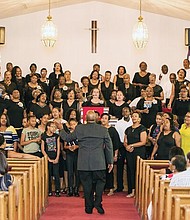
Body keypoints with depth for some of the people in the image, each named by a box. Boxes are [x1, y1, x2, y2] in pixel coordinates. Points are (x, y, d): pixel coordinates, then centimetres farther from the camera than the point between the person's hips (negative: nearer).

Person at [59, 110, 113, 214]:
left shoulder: (79, 129, -2)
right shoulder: (103, 130, 0)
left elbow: (67, 138, 11)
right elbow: (109, 147, 5)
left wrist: (61, 130, 31)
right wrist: (110, 161, 14)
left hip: (84, 163, 1)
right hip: (99, 163, 0)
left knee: (87, 184, 7)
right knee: (100, 181, 11)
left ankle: (89, 207, 11)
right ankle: (98, 202, -7)